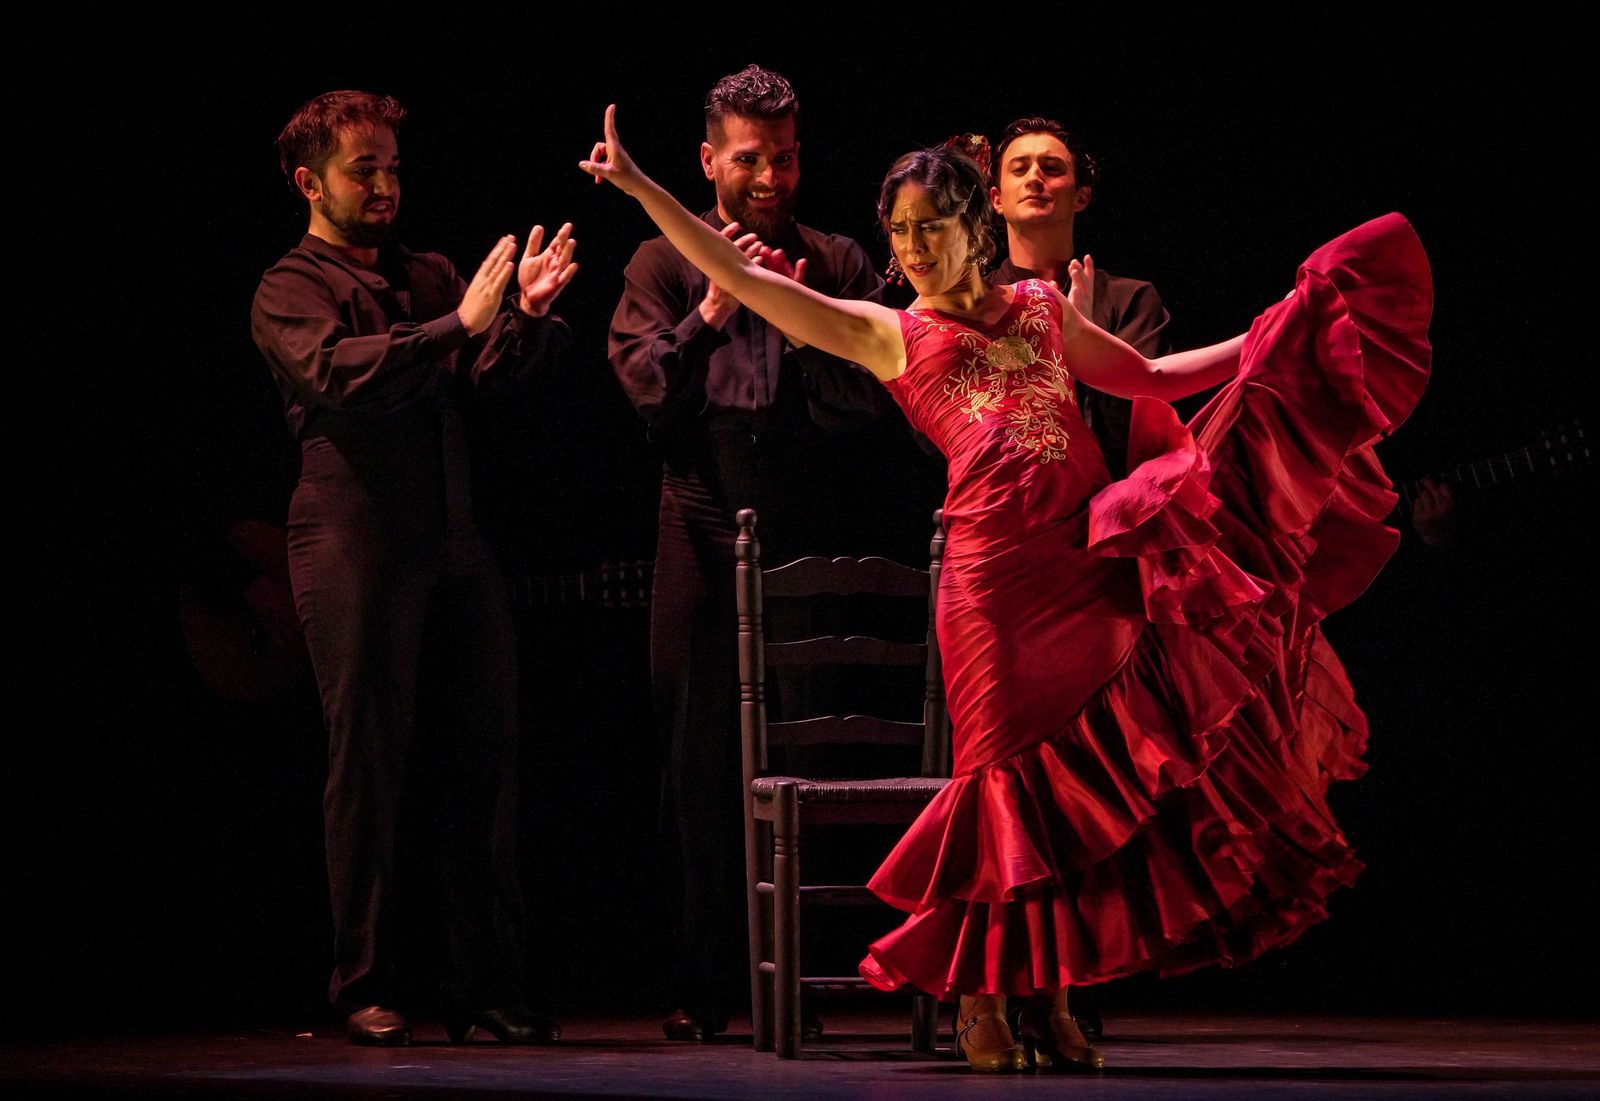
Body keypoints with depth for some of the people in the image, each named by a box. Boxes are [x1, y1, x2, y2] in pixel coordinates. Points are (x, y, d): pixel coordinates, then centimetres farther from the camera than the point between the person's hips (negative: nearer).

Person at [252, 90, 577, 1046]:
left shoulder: (430, 278, 20)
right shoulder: (290, 292, 3)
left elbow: (491, 375, 7)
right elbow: (341, 371, -17)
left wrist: (528, 312, -12)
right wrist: (459, 325, -25)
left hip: (455, 546, 5)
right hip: (356, 546, -5)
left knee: (486, 764, 1)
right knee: (369, 770, -3)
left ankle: (490, 988, 5)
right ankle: (366, 990, 5)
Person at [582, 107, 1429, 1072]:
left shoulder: (1042, 310, 19)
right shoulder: (892, 336, 9)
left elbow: (1151, 378, 28)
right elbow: (738, 276, 6)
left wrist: (1276, 332, 24)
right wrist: (638, 185, 2)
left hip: (1096, 556, 4)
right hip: (998, 569, -3)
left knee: (1094, 770, 1)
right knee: (1016, 773, -4)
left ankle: (1049, 998, 11)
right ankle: (980, 997, 10)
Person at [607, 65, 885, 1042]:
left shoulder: (838, 265, 10)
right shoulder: (666, 262, 8)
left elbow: (868, 398, 0)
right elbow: (643, 384, -4)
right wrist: (710, 312, -15)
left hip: (803, 529, 0)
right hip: (703, 525, 0)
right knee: (699, 754, 1)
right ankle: (702, 986, 6)